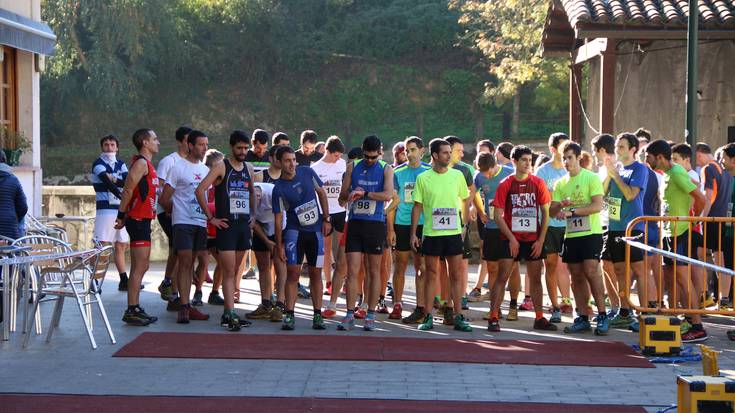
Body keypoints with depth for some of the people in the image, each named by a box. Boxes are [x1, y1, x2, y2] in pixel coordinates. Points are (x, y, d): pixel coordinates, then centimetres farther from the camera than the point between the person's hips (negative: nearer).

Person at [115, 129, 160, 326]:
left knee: (140, 267, 12)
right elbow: (128, 190, -17)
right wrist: (121, 216, -14)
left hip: (143, 219, 10)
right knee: (140, 267, -9)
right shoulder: (141, 163, -12)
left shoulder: (146, 164, 19)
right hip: (138, 219, -10)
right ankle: (132, 311, -8)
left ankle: (135, 309, 17)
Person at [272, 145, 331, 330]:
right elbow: (278, 218, -7)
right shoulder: (279, 188, -10)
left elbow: (321, 193, 9)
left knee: (316, 274, 6)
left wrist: (326, 220, 4)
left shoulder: (307, 173, -2)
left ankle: (317, 315, 11)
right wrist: (279, 245, -9)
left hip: (315, 230, 3)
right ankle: (289, 315, -3)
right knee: (292, 273, -8)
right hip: (294, 231, -3)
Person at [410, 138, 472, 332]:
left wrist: (464, 225, 9)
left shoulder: (457, 175, 4)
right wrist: (413, 233, -1)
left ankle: (458, 316, 8)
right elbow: (417, 207, 3)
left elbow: (464, 201, 14)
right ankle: (428, 316, 10)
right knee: (431, 274, 4)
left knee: (456, 275, 2)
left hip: (454, 232, 1)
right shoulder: (423, 178, -1)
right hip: (431, 233, -1)